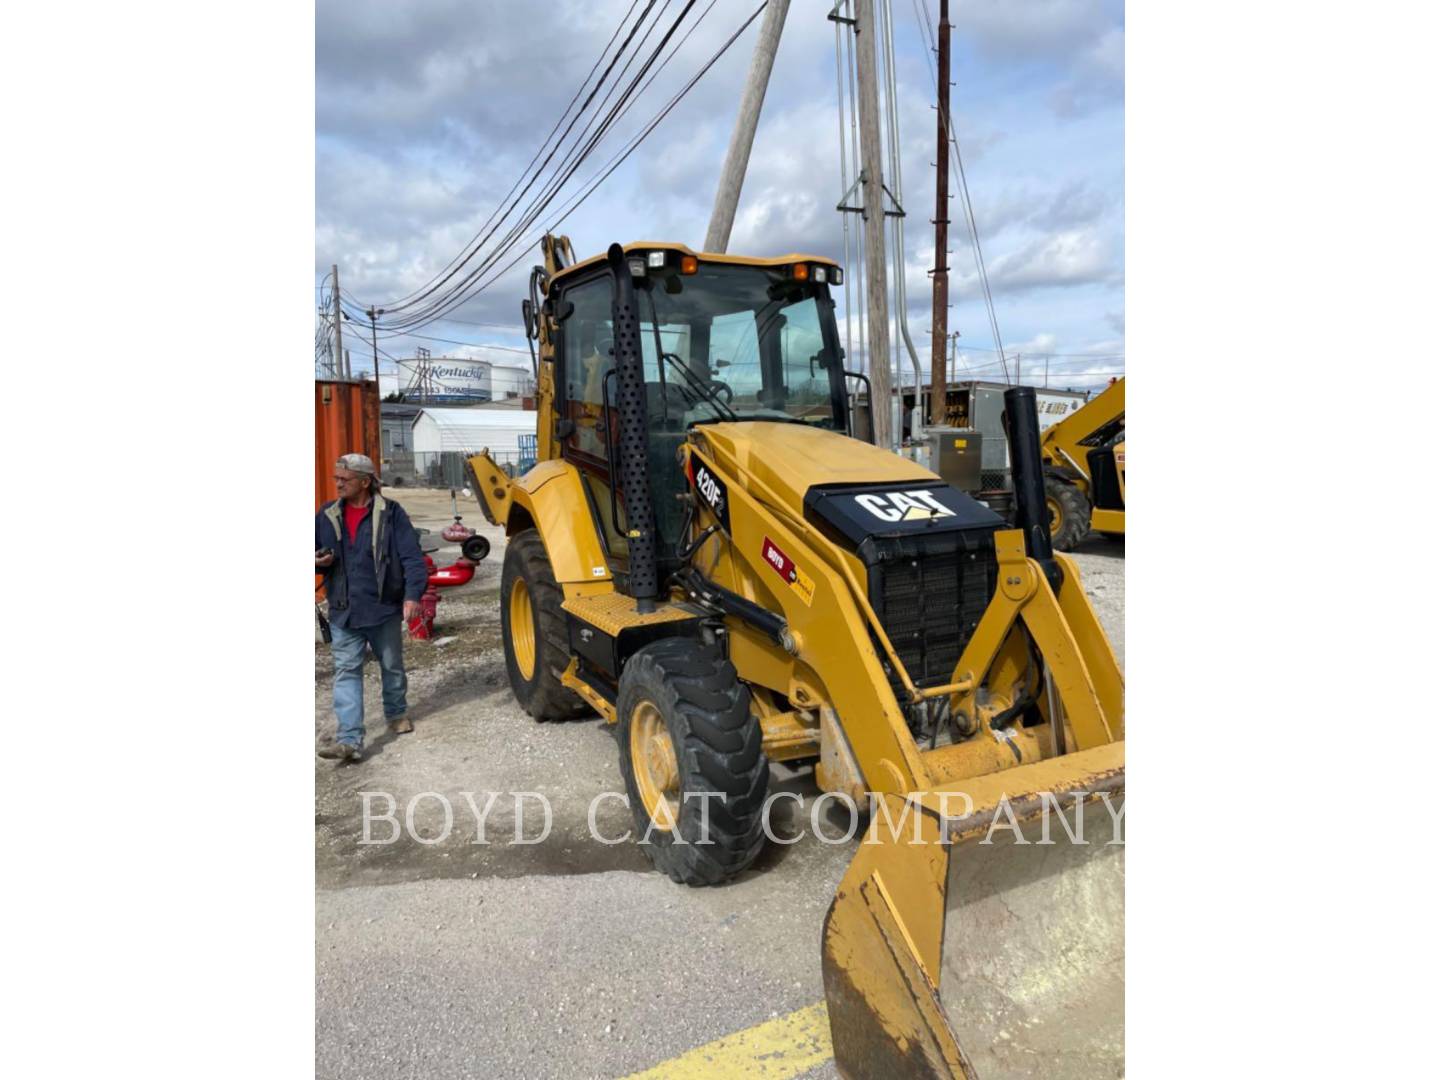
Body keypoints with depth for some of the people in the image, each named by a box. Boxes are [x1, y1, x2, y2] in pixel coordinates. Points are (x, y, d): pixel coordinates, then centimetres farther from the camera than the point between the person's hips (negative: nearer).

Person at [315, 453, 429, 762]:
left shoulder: (390, 513, -7)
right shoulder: (327, 516, 5)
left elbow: (411, 557, -11)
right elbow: (318, 557, 15)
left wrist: (412, 594, -22)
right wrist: (319, 562, -10)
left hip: (384, 608, -2)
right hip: (343, 612, 2)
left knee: (392, 666, 15)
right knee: (346, 672, -3)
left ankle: (396, 714, 37)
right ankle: (349, 739, -4)